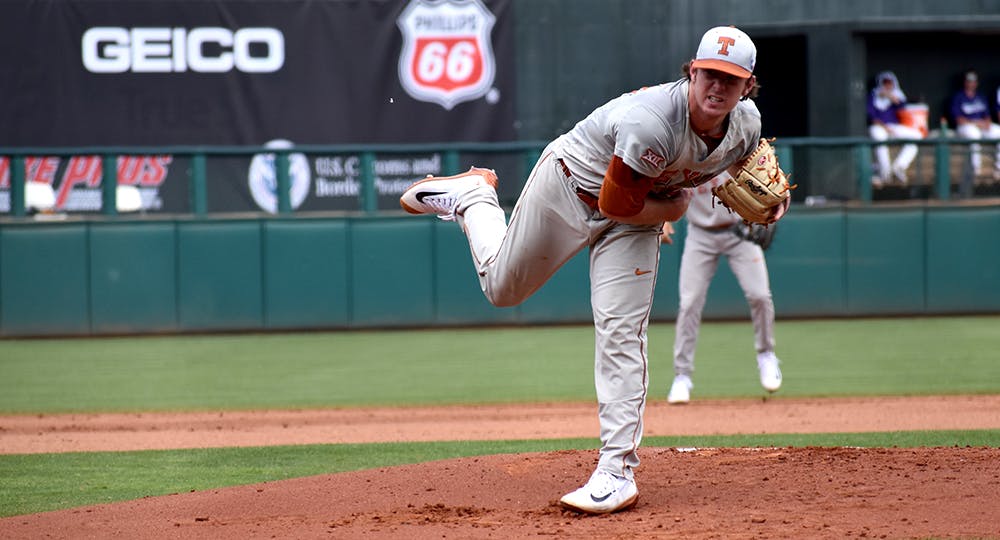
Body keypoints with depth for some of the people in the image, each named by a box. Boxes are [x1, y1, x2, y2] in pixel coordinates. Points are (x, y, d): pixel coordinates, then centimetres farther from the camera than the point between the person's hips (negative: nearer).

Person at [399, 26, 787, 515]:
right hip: (568, 185, -4)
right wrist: (675, 207, -17)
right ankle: (471, 197, 44)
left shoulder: (747, 125, -18)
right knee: (502, 287, 16)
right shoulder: (651, 123, -40)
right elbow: (615, 205, -30)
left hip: (633, 220, 4)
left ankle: (618, 471, -10)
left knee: (620, 334, -9)